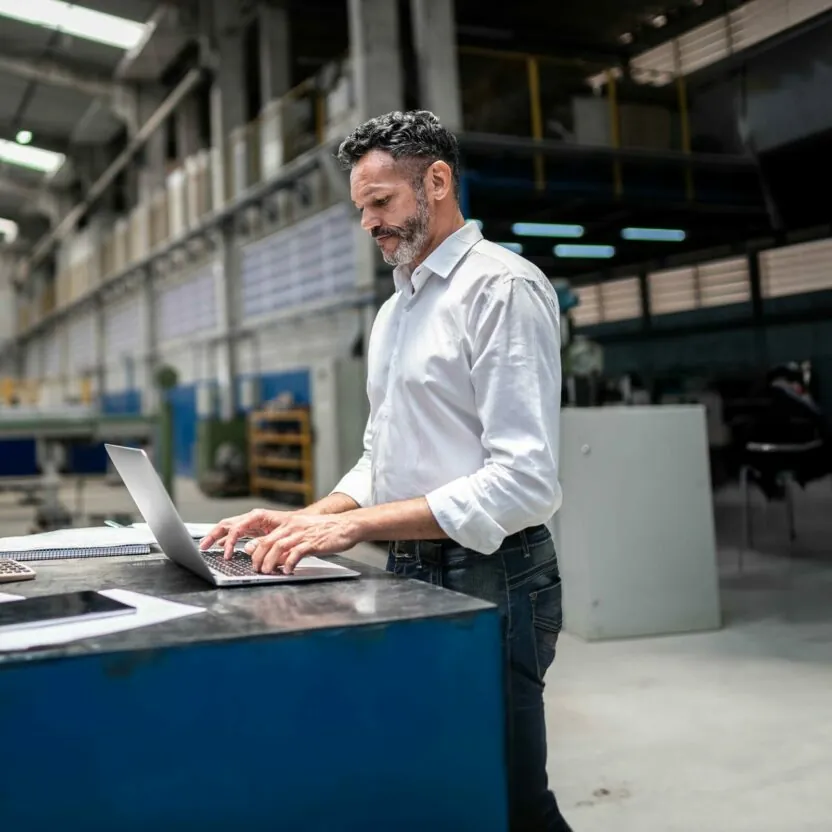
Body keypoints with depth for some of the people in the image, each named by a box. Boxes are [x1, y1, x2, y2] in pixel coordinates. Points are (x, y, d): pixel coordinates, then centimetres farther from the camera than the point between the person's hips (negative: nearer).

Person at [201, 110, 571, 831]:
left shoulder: (502, 286, -12)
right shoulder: (393, 311, 16)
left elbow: (525, 481, -21)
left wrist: (351, 525, -23)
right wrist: (305, 521, 2)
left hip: (489, 580, -8)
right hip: (412, 575, 8)